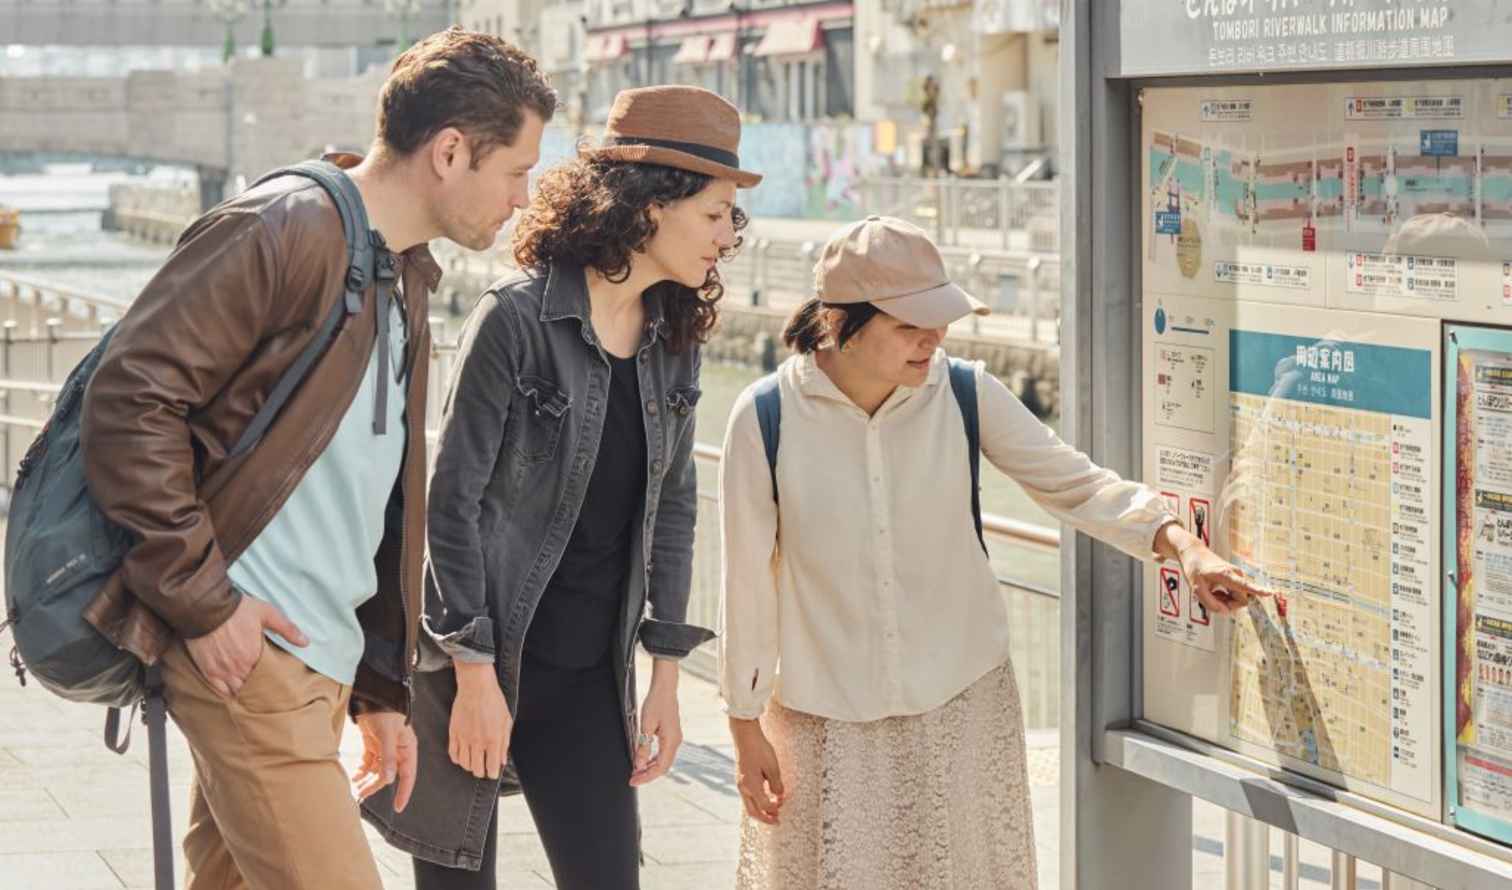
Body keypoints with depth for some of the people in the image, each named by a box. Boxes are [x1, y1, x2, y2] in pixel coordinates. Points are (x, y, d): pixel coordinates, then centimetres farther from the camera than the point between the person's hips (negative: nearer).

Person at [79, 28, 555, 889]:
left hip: (321, 658, 9)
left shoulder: (406, 279, 20)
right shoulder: (285, 229, -10)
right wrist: (202, 600, -17)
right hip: (246, 648, -9)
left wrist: (383, 688, 22)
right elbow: (130, 402, -17)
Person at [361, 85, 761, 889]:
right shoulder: (515, 319, -14)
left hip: (589, 674, 6)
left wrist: (665, 674, 9)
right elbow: (452, 499, -13)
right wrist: (476, 677, -14)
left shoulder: (672, 339, 6)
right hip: (479, 654, -6)